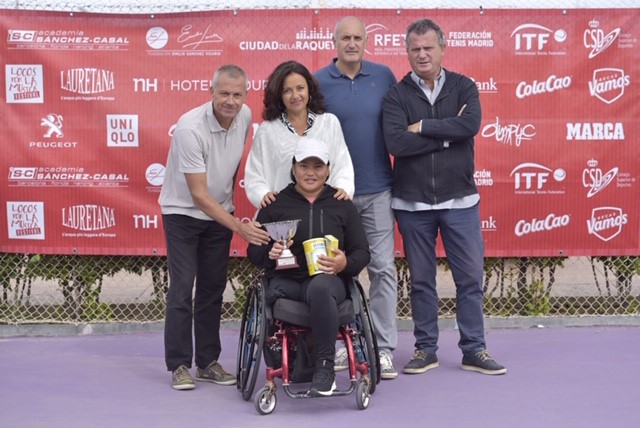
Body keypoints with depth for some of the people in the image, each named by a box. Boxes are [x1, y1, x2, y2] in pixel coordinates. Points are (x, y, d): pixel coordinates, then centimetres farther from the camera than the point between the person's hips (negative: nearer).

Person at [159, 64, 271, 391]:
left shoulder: (245, 116, -9)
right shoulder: (191, 127, -27)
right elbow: (199, 195, -27)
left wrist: (231, 198, 12)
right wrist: (239, 227, -31)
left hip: (219, 212, 6)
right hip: (183, 213, -6)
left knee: (213, 288, 8)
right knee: (182, 288, -9)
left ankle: (208, 362, 16)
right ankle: (179, 365, 0)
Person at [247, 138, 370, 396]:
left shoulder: (341, 205, 16)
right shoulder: (276, 204, 15)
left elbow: (362, 252, 13)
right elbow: (254, 252, 14)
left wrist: (345, 264, -11)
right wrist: (270, 254, -11)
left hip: (329, 280, -1)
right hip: (286, 280, 1)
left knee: (320, 287, -39)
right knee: (273, 292, -37)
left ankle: (325, 367, -31)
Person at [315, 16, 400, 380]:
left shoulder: (384, 76, 2)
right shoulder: (319, 82, -2)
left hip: (378, 190, 1)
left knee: (383, 267, 0)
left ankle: (384, 348, 5)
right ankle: (345, 343, 19)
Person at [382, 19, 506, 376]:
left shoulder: (463, 87, 2)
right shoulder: (397, 95, -2)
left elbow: (471, 124, -17)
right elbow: (396, 142, -17)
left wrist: (423, 127, -15)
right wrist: (447, 136, -15)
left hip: (460, 201, 1)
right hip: (413, 203, 0)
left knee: (470, 277, 4)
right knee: (421, 279, 9)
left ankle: (474, 349, 15)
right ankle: (426, 349, 20)